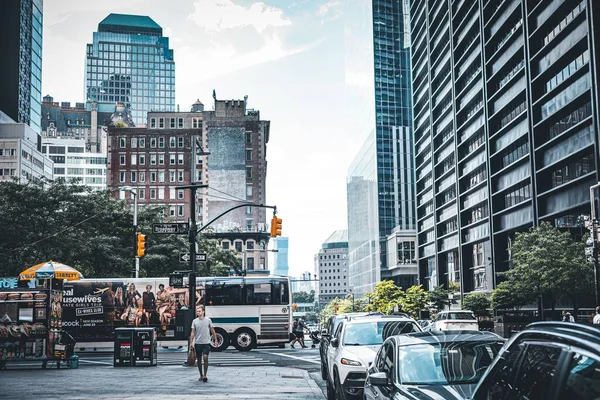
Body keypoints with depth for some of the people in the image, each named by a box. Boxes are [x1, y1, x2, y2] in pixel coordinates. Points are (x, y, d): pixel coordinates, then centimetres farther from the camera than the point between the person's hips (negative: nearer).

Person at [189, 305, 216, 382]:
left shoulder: (208, 320, 1)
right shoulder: (194, 321, 4)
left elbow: (212, 330, 6)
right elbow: (193, 333, 3)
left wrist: (215, 340, 2)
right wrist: (191, 343, -4)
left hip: (206, 342, -2)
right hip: (198, 343, 2)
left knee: (205, 357, -16)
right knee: (199, 359, 8)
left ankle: (205, 375, -11)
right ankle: (201, 375, 21)